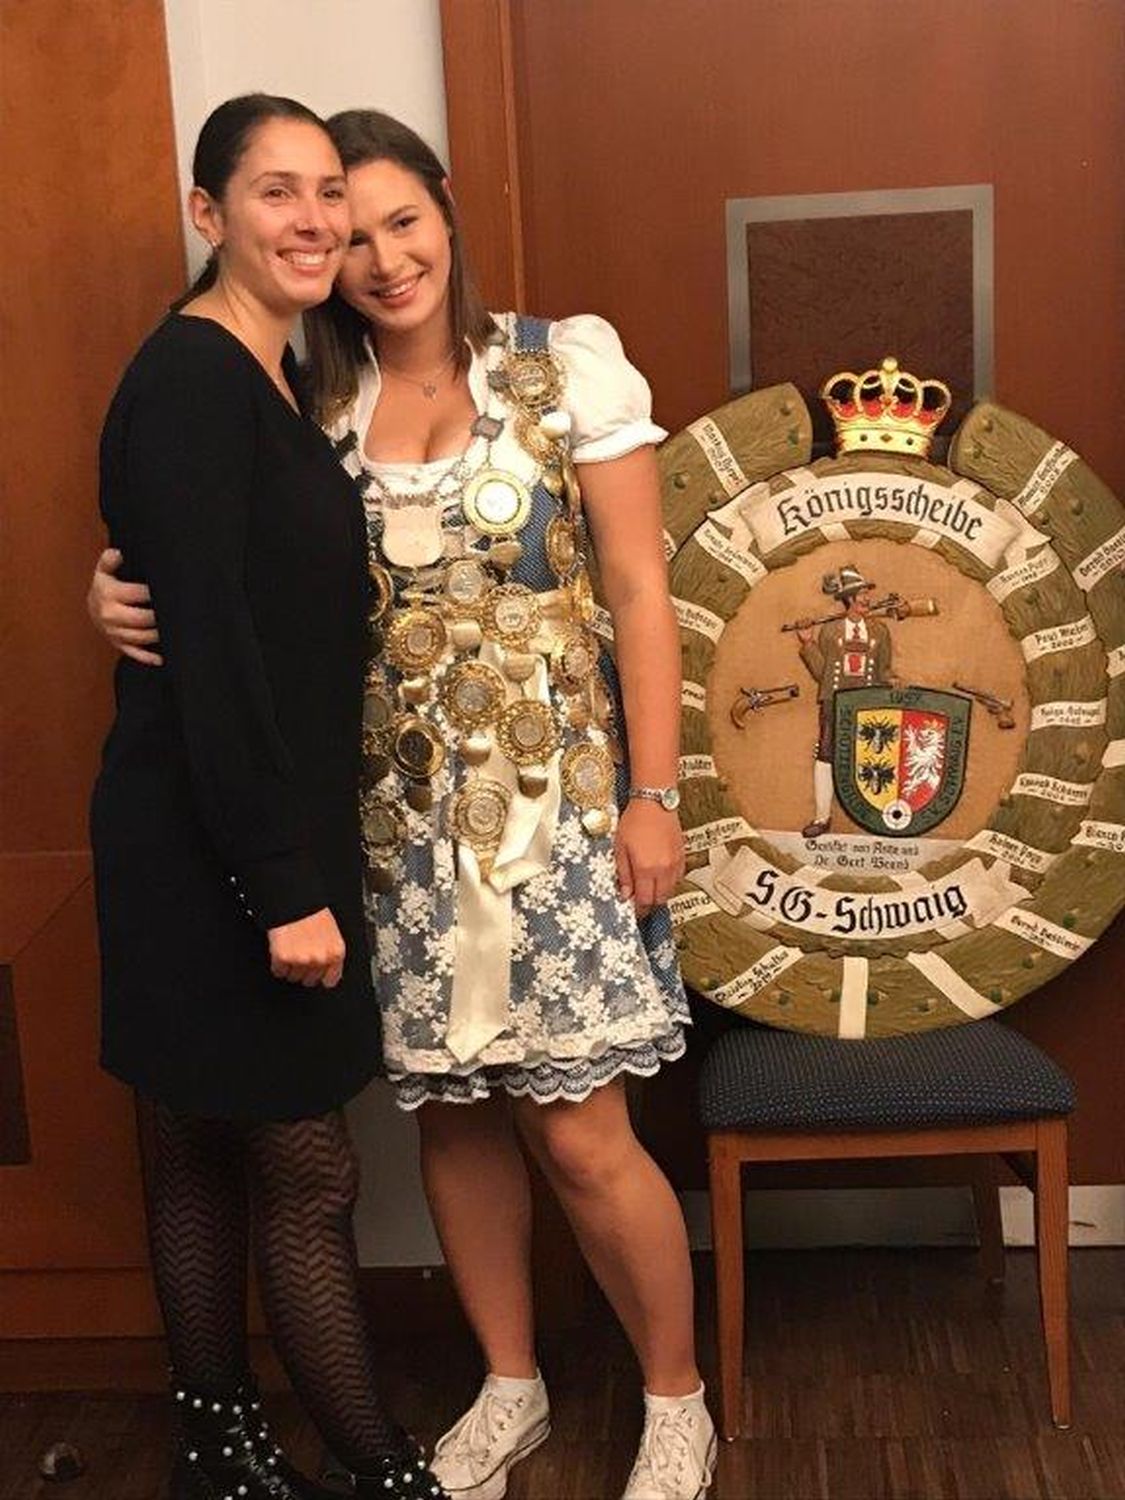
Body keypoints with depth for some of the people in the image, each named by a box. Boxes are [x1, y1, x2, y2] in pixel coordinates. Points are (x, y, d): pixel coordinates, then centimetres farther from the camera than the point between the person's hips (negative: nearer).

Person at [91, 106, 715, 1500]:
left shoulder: (567, 363, -2)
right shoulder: (309, 408, 5)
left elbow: (639, 590, -4)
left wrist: (653, 794, -8)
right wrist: (129, 595, -14)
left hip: (556, 797, -3)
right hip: (400, 812, 3)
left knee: (579, 1133, -2)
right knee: (451, 1116, 12)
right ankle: (510, 1387, 34)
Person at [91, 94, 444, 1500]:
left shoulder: (272, 376, 12)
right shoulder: (192, 379, -16)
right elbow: (205, 646, -21)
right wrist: (283, 887, -21)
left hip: (263, 832, 9)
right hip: (211, 850, -9)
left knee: (205, 1157, 18)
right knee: (305, 1171, 2)